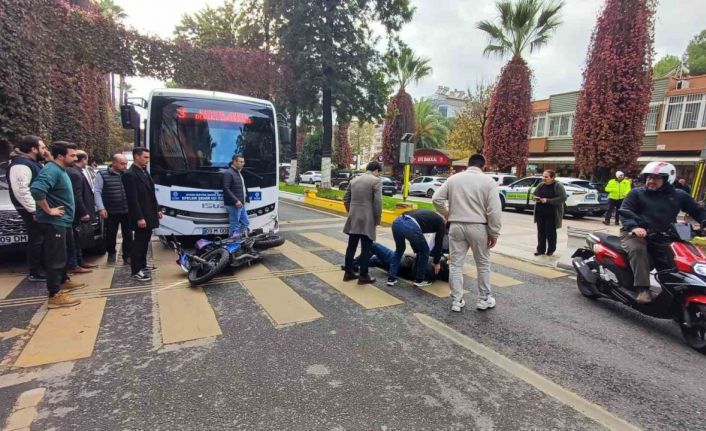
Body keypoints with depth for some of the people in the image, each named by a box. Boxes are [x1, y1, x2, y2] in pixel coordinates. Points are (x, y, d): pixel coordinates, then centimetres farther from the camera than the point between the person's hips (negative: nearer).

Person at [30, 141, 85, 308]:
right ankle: (55, 295, -2)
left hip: (62, 222, 10)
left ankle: (64, 282, 36)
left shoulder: (61, 170, 13)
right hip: (54, 223, -10)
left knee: (61, 255, 21)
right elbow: (36, 189, -34)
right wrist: (48, 210, -24)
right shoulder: (52, 170, -18)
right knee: (55, 258, -6)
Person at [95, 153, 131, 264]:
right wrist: (101, 208, -10)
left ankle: (127, 255, 16)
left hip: (127, 211, 2)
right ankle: (111, 254, 29)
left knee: (128, 234, 5)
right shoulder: (102, 175, -2)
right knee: (111, 234, 10)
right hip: (111, 212, -2)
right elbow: (97, 192, -3)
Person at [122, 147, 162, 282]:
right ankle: (136, 271, 5)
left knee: (145, 241, 17)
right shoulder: (130, 175, -16)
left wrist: (157, 209, 17)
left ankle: (142, 265, 29)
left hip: (149, 214, 9)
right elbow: (133, 199, -20)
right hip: (141, 217, -9)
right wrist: (139, 218, -23)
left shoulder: (144, 172, 13)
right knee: (138, 242, -2)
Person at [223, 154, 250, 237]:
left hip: (242, 204, 10)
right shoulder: (228, 173, -12)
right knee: (235, 226, -4)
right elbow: (226, 189, -20)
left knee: (245, 223, 13)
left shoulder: (239, 173, 18)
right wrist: (236, 201, -24)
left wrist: (246, 199, 19)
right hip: (234, 205, -10)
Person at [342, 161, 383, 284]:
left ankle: (348, 272, 21)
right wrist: (378, 219, -5)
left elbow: (346, 199, 15)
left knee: (351, 247, 13)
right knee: (366, 249, 2)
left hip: (353, 219, 6)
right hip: (367, 220, -6)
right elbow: (377, 202, -14)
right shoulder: (376, 181, -6)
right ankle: (363, 276, 8)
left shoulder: (354, 180, 14)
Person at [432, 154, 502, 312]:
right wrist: (494, 233, -2)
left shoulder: (453, 179, 6)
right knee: (483, 264, 15)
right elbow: (494, 210, -8)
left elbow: (437, 199, 3)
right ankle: (484, 299, 26)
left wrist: (447, 214, 15)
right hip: (478, 227, -2)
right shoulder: (488, 181, -3)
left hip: (456, 226, 2)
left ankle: (456, 301, 13)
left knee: (455, 264, 9)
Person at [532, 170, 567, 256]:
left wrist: (547, 200, -23)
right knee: (541, 231, 8)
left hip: (551, 214, -5)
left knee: (550, 232, 3)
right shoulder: (541, 185, 7)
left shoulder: (558, 186, -10)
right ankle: (540, 249, 17)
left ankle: (551, 249, 19)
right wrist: (536, 198, -7)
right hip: (540, 213, 5)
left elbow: (563, 198, -17)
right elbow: (534, 194, 17)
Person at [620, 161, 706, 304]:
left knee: (673, 267, -6)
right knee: (637, 250, -34)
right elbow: (624, 212, -3)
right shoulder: (636, 193, 8)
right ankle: (642, 289, -37)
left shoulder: (679, 195, 18)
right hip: (635, 234, -4)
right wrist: (634, 227, -23)